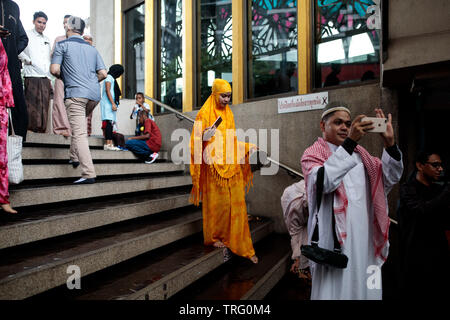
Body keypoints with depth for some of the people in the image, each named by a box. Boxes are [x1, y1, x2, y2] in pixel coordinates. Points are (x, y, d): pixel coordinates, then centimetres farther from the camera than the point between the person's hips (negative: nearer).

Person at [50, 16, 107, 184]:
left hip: (75, 93, -6)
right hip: (94, 94, 6)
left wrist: (62, 76, 19)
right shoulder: (92, 49, 20)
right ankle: (74, 157, 28)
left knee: (80, 133, -12)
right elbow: (103, 73, 12)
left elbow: (54, 70, -3)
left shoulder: (62, 45, 6)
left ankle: (89, 174, -20)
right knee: (79, 126, 27)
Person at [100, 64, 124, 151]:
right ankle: (107, 144, -22)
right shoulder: (109, 77, -2)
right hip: (108, 103, -9)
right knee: (109, 122, -16)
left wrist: (114, 104, 15)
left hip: (111, 104, 9)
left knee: (111, 123, 1)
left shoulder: (112, 78, 27)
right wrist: (113, 103, -19)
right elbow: (107, 91, -12)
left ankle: (110, 144, -4)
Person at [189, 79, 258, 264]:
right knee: (217, 204, 4)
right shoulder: (204, 114, -3)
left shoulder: (228, 113, 16)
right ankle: (213, 238, 25)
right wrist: (204, 137, -25)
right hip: (214, 167, -5)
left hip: (232, 167, 5)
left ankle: (242, 245, 10)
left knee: (237, 205, 3)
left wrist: (248, 147, 13)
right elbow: (195, 141, -5)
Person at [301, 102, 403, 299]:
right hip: (334, 240, -5)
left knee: (363, 290, 10)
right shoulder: (313, 154, 0)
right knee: (334, 289, -2)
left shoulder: (360, 154, 18)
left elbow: (390, 178, 5)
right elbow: (323, 181, -22)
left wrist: (389, 143, -9)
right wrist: (350, 142, -27)